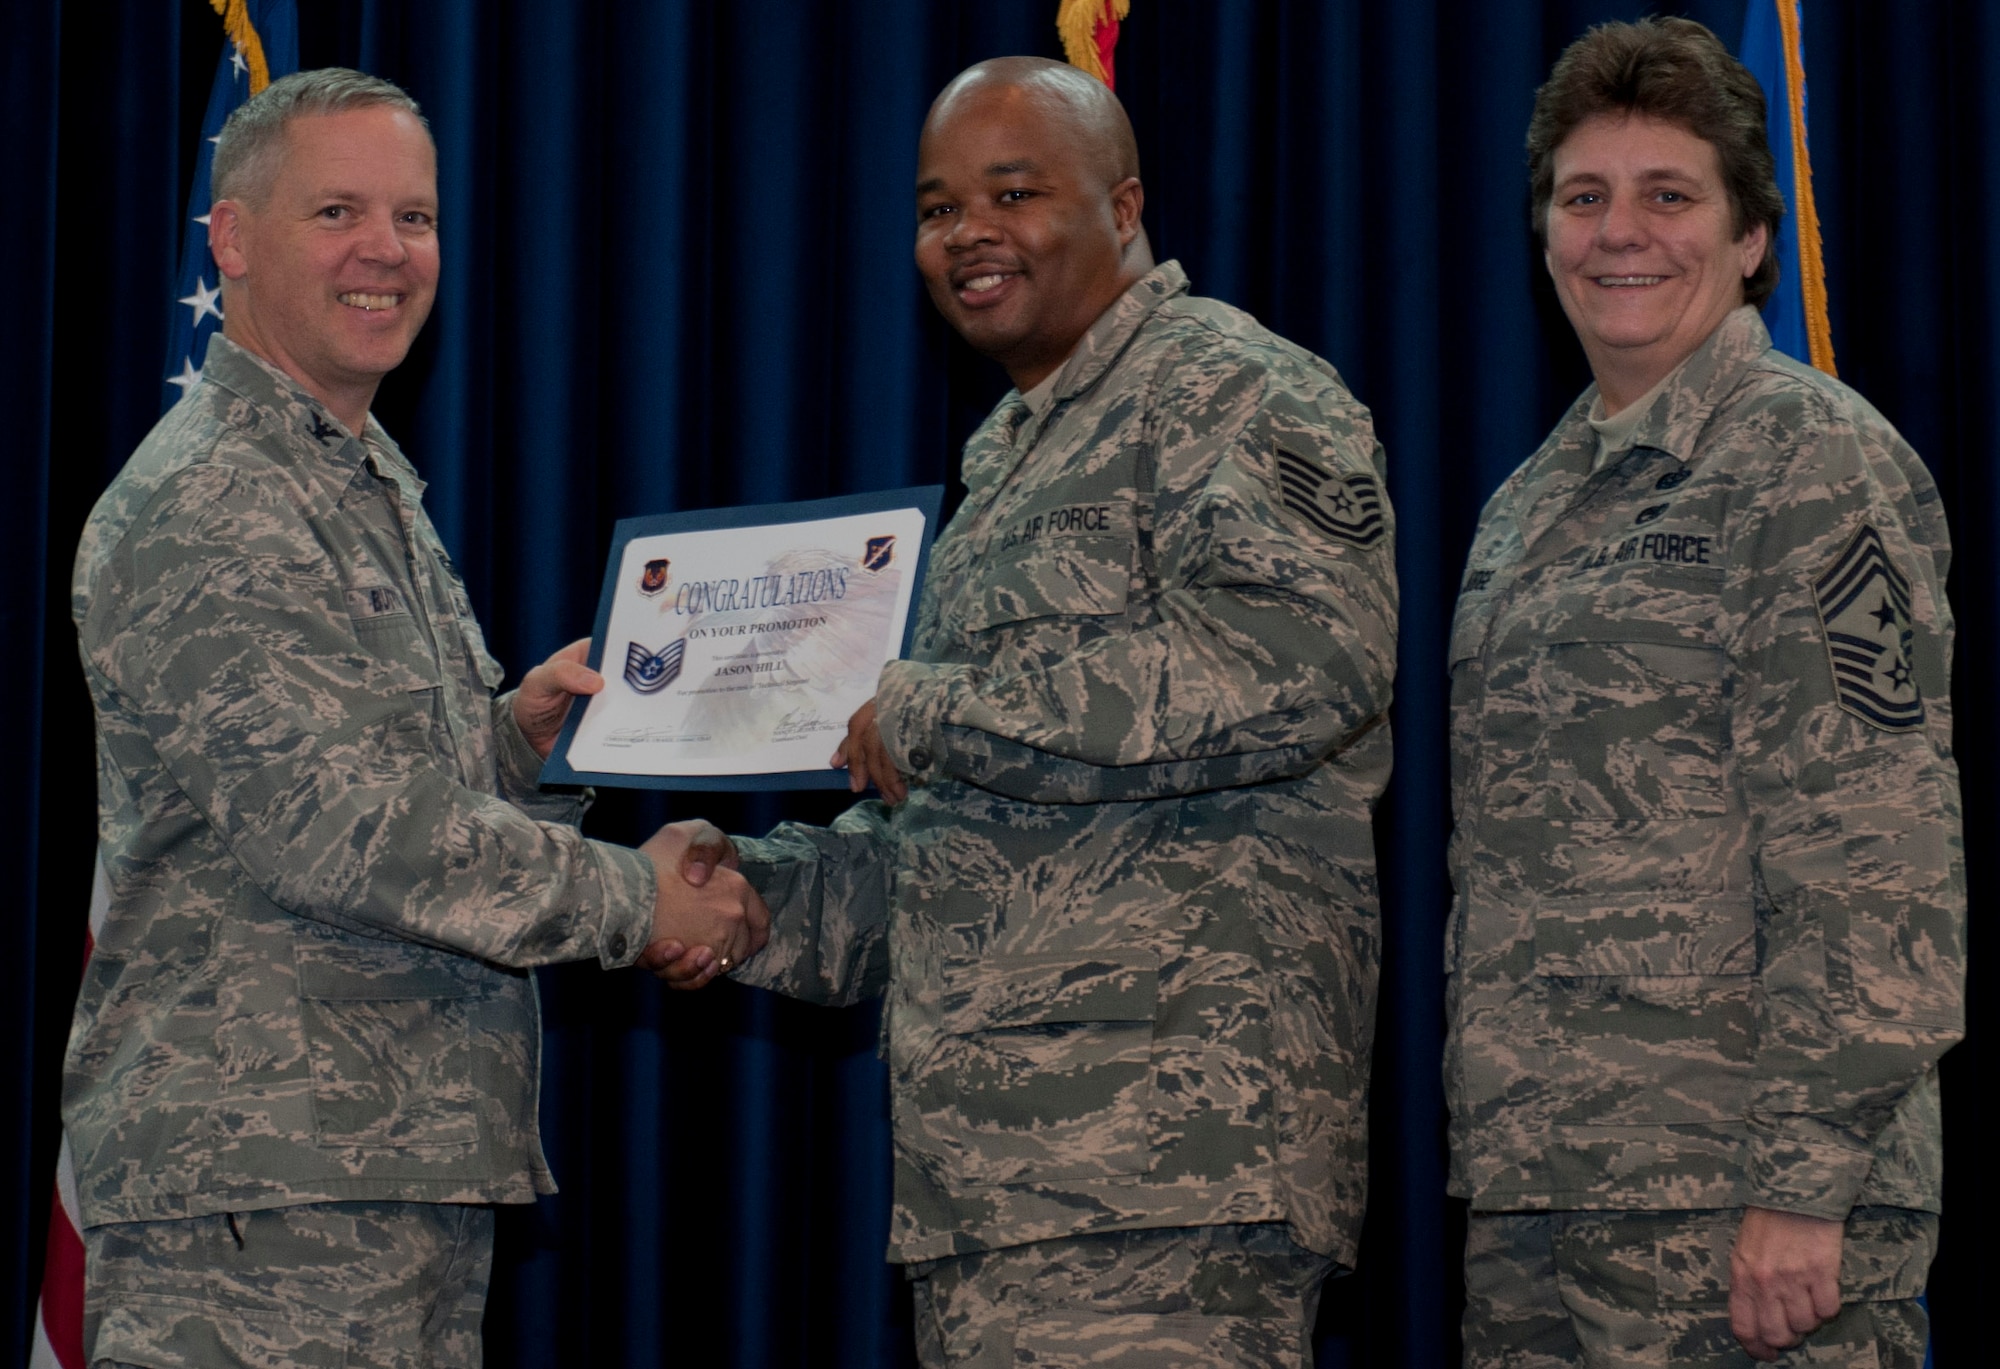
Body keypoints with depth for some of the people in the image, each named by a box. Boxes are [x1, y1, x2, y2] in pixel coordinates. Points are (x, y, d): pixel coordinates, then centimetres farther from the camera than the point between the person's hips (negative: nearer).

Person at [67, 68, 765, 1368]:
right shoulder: (202, 505, -11)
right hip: (256, 1174, -10)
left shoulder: (375, 486, 21)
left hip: (415, 1155, 10)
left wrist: (520, 732, 6)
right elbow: (336, 828, -20)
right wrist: (635, 899, -12)